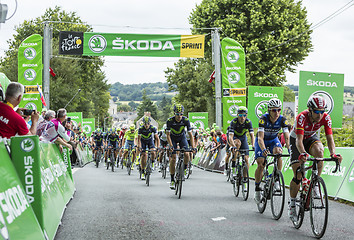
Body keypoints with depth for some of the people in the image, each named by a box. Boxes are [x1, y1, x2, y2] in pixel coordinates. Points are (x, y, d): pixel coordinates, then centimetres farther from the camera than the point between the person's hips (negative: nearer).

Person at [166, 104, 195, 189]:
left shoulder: (186, 120, -25)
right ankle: (172, 180, -2)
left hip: (182, 137, 1)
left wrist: (193, 147, -31)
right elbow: (168, 135, -23)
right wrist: (171, 146, -34)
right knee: (173, 158, -11)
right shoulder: (170, 121, -28)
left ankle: (184, 168, 9)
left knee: (186, 154, -21)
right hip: (172, 138, -1)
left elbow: (190, 134, -22)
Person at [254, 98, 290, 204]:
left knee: (278, 152, -30)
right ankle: (257, 188, 1)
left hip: (273, 140, 2)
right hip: (262, 141, -2)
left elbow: (287, 137, -27)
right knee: (260, 164, -16)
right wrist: (264, 150, -57)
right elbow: (260, 137, -39)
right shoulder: (263, 118, -31)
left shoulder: (282, 119, -23)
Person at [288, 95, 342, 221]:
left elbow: (329, 138, -28)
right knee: (298, 175, -10)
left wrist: (333, 154, -46)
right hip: (296, 139, -3)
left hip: (311, 138, 3)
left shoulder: (326, 118, -25)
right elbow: (299, 140, -43)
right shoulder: (302, 117, -35)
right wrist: (303, 153, -62)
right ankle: (292, 205, 8)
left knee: (319, 150, -35)